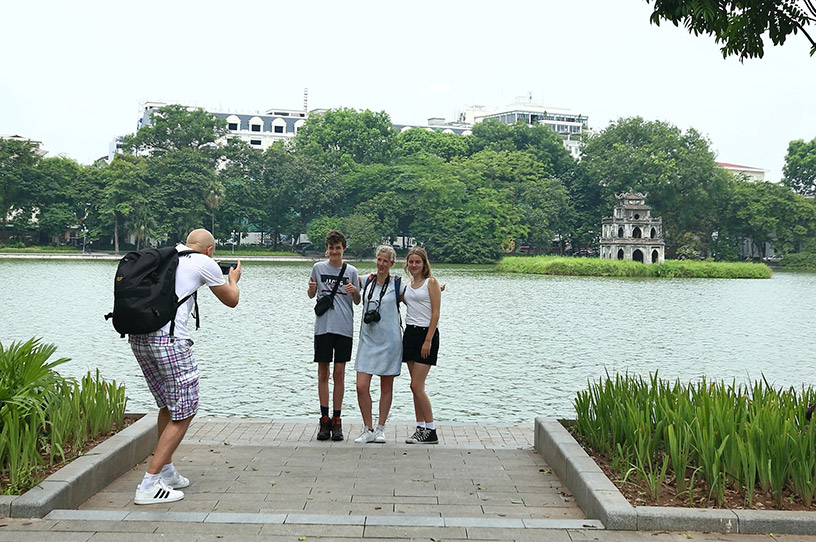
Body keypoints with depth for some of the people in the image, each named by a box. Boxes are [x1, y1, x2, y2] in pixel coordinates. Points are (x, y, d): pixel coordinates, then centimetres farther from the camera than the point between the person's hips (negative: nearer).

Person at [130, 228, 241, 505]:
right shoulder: (205, 263, 3)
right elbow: (231, 300, 16)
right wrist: (233, 279, 37)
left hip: (137, 336, 8)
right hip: (168, 338, -8)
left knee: (168, 405, 22)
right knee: (184, 412, 0)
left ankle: (167, 472, 30)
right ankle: (149, 486, -4)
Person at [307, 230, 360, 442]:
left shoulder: (351, 271, 6)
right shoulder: (318, 268, 6)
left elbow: (358, 301, 9)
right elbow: (311, 295, 15)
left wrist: (355, 291, -13)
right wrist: (311, 289, -8)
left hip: (344, 327, 0)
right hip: (323, 326, 0)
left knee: (339, 372, 2)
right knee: (323, 372, 2)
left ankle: (336, 420, 9)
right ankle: (324, 419, 9)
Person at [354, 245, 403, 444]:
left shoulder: (397, 285, -1)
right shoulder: (367, 281, 7)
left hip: (389, 341, -2)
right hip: (368, 340, 2)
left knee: (386, 388, 7)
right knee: (362, 386, -6)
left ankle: (380, 429, 20)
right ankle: (368, 430, 8)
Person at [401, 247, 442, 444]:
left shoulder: (431, 282, -5)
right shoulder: (407, 285, 15)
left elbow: (435, 313, -11)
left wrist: (428, 340, -17)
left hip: (426, 333, -7)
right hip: (410, 333, 7)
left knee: (417, 385, -10)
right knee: (415, 386, 8)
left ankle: (431, 431, -2)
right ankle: (420, 428, 14)